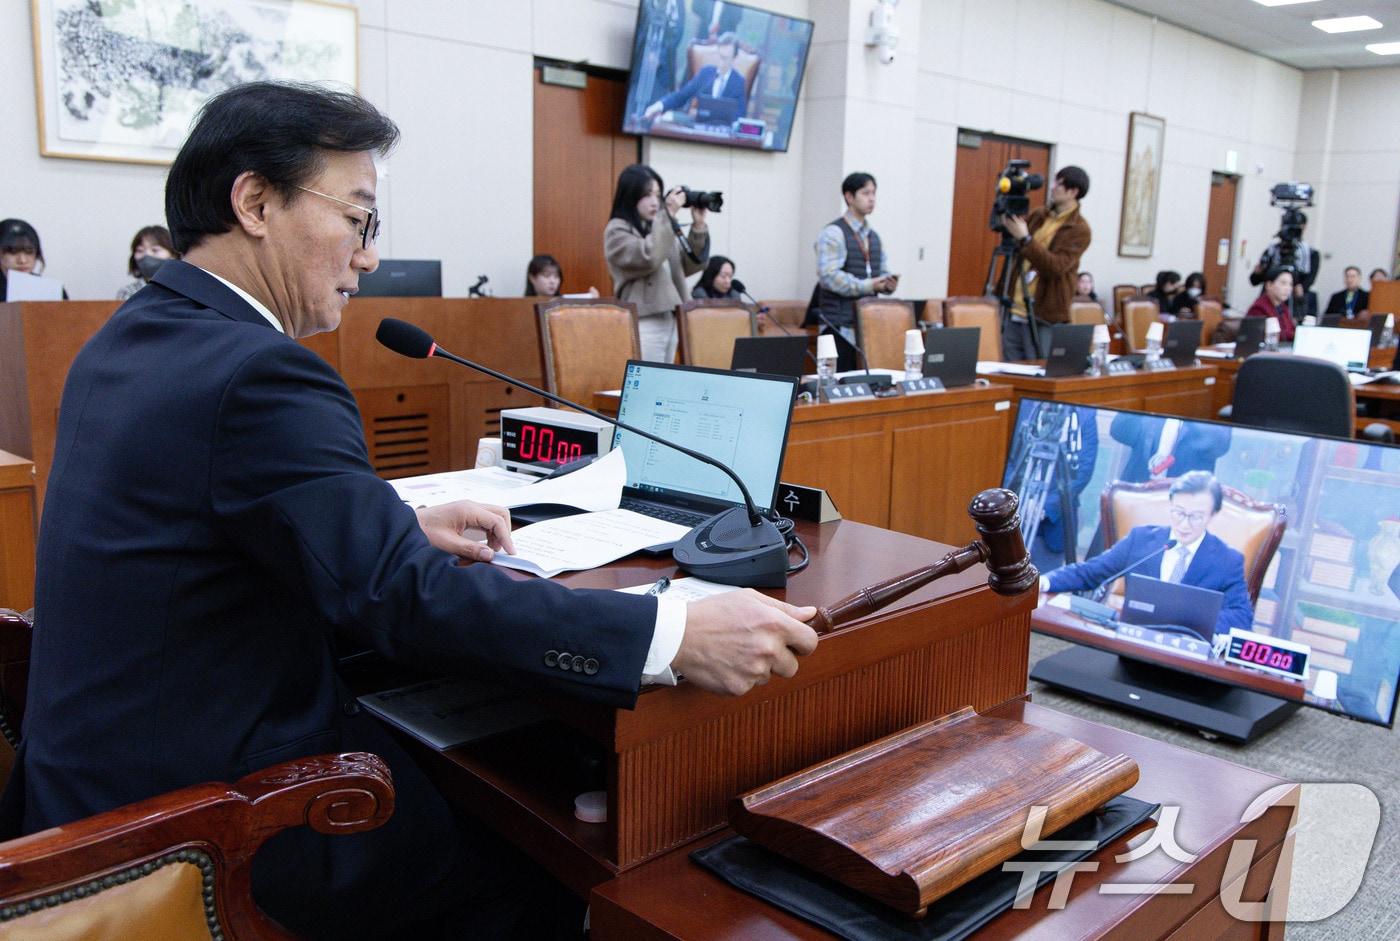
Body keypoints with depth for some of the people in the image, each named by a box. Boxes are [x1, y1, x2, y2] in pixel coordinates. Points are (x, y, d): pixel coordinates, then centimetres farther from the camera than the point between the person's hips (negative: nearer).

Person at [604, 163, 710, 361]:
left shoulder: (661, 228, 13)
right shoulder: (617, 230, -5)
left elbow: (692, 265, 13)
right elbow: (649, 258, -22)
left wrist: (698, 226, 1)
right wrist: (668, 214, -16)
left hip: (670, 322, 7)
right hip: (643, 324, -7)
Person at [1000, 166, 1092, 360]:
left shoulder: (1079, 230, -8)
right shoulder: (1038, 215, 11)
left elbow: (1056, 267, -20)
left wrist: (1025, 238, -22)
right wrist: (1007, 224, 2)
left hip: (1044, 320, -6)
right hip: (1014, 312, 6)